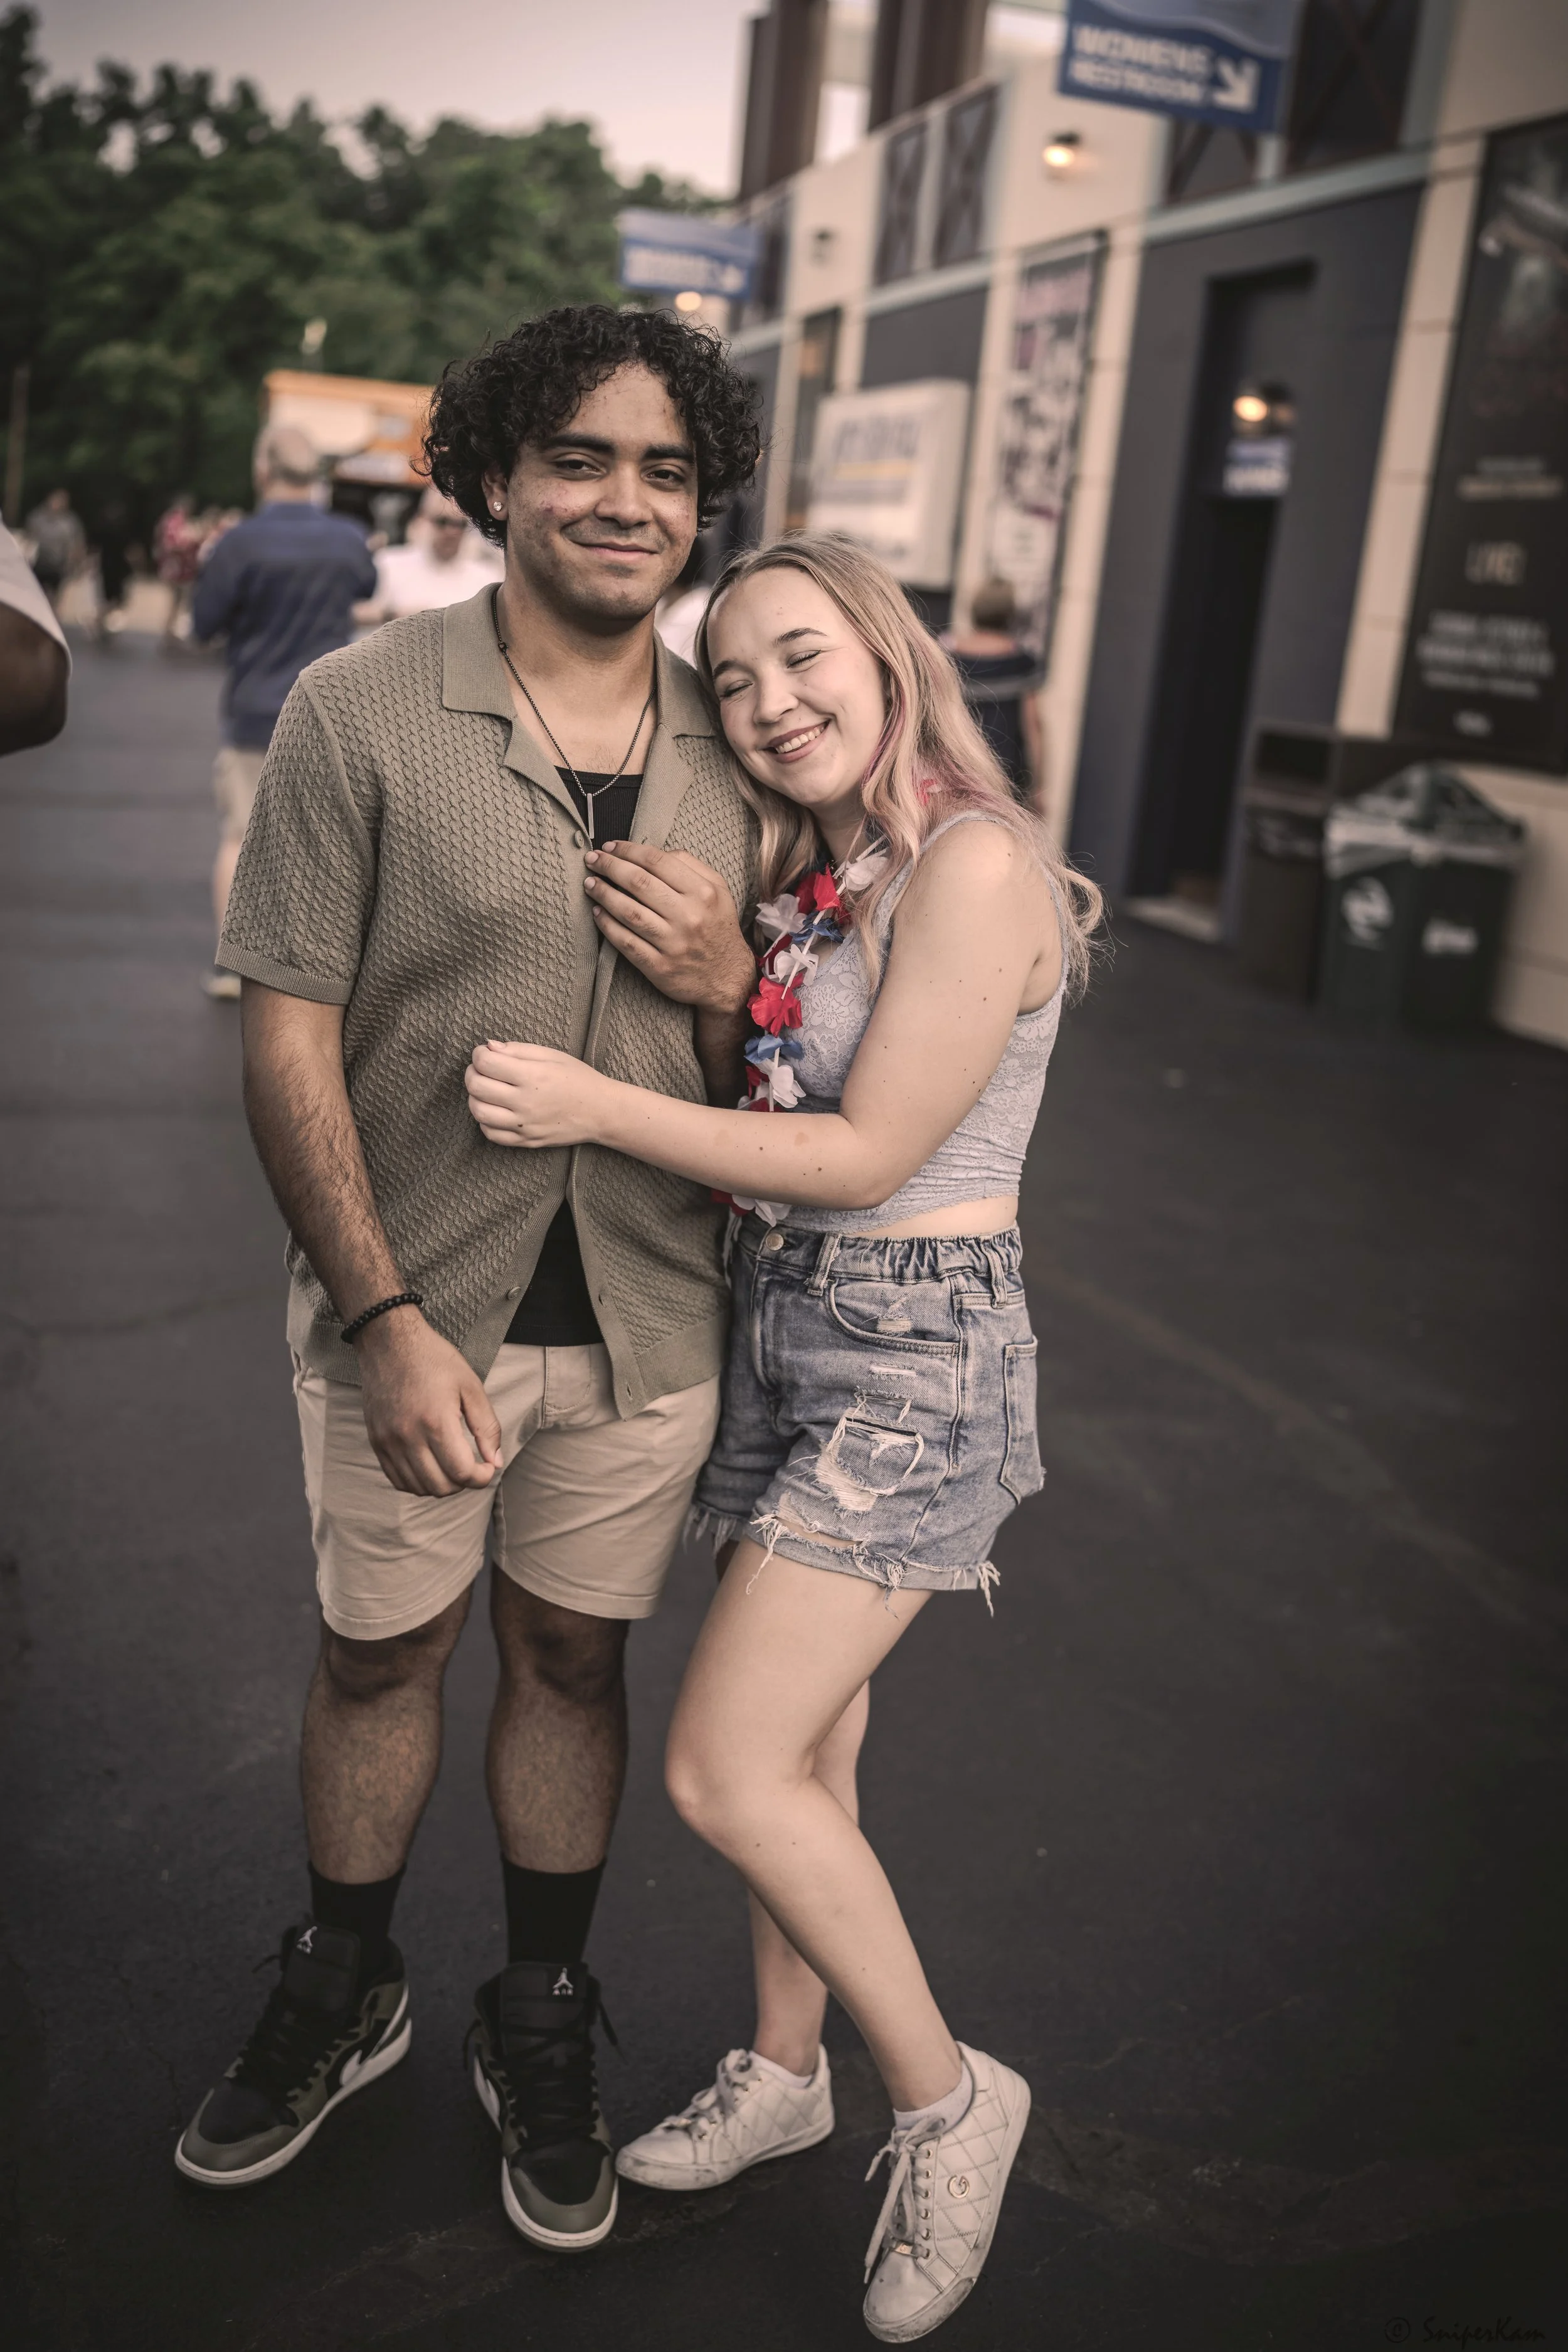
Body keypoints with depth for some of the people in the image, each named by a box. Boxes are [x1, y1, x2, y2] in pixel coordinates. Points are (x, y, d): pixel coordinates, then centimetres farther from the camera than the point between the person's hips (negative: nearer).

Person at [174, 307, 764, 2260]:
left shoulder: (732, 750, 2)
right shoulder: (361, 714, -9)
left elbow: (773, 1085, 10)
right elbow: (288, 1033, -10)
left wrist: (730, 981, -14)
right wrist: (386, 1318, -15)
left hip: (643, 1316, 2)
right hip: (409, 1305, -2)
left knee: (570, 1658, 15)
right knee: (378, 1654, 15)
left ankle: (539, 2031, 38)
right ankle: (342, 2000, 41)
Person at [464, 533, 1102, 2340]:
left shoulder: (972, 864, -17)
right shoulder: (810, 876, 11)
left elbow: (868, 1154, -20)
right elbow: (763, 1104, 11)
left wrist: (595, 1108, -19)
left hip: (914, 1353, -8)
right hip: (784, 1324, 8)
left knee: (725, 1770, -7)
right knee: (803, 1745, 17)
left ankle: (946, 2097, 15)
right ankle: (784, 2070, 38)